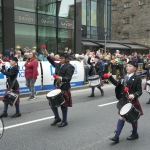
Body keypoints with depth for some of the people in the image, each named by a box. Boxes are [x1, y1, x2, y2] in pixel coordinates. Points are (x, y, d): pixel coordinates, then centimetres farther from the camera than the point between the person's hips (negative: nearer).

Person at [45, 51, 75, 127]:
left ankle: (64, 121, 22)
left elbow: (68, 78, -21)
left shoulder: (70, 67, -14)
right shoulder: (59, 65, 8)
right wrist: (47, 55, 15)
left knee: (63, 105, 4)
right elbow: (53, 62, 27)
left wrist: (61, 78, -39)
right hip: (57, 87, 8)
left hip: (64, 89, -8)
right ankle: (57, 118, 31)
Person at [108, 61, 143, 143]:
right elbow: (118, 84, 13)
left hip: (133, 102, -5)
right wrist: (110, 77, 5)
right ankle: (116, 136, 9)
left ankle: (135, 134, 35)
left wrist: (134, 95, -34)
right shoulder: (125, 77, 6)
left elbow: (140, 91, -15)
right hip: (124, 101, 5)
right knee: (122, 117, 6)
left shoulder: (137, 78, -12)